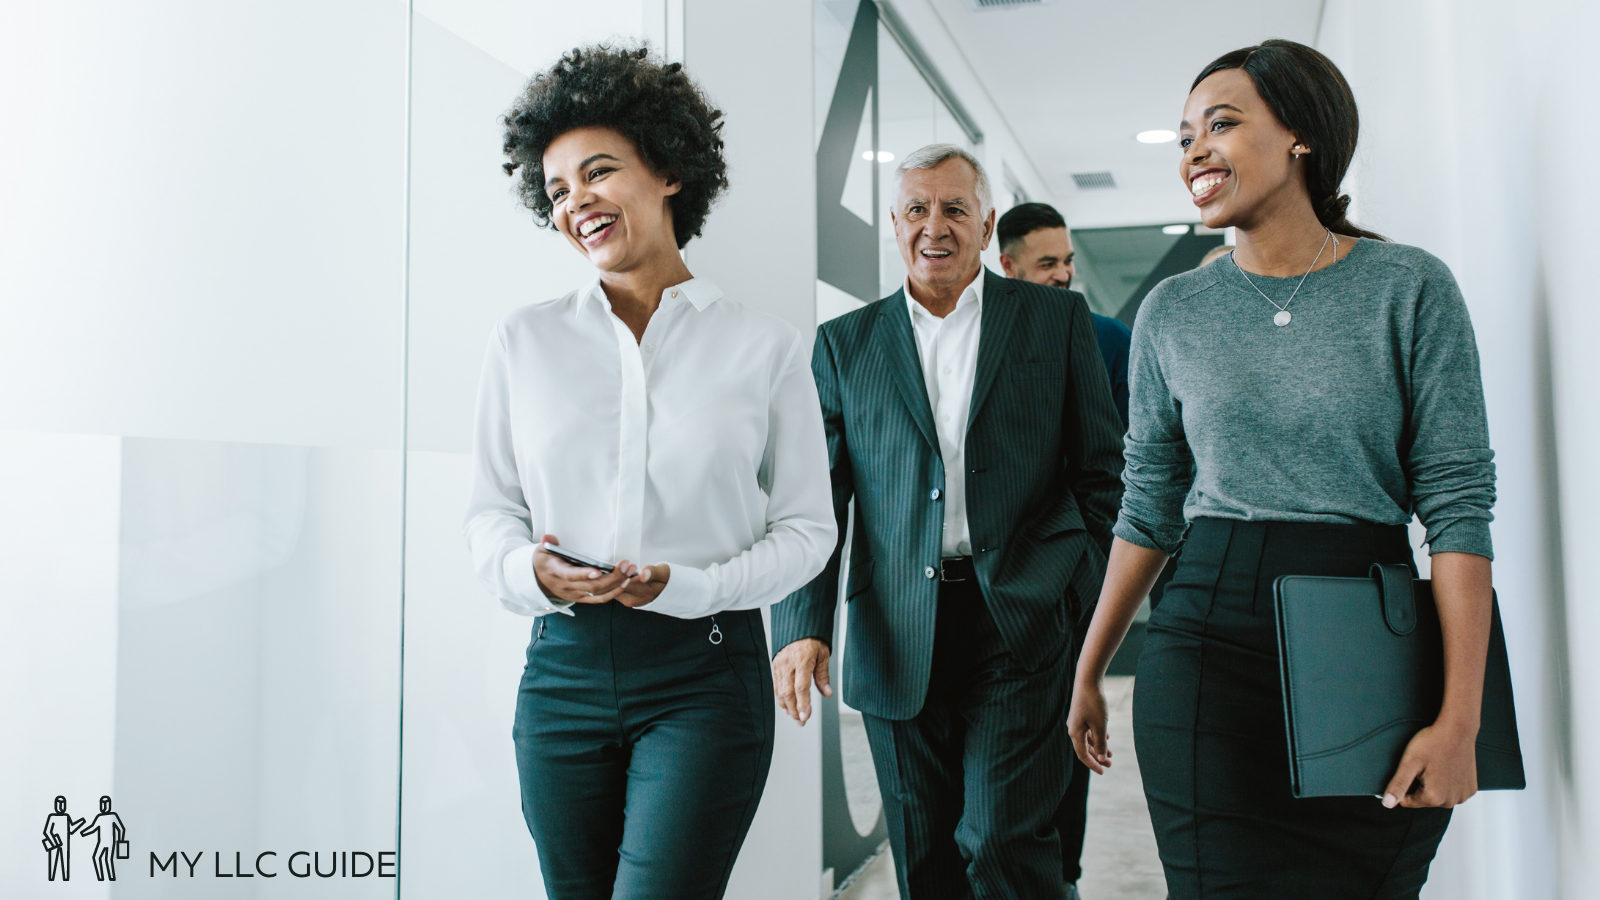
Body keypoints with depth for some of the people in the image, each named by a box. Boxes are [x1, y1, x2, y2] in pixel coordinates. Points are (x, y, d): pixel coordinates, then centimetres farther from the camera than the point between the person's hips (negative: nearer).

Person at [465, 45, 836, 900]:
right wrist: (529, 570, -12)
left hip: (705, 674, -2)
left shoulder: (763, 346, 0)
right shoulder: (522, 340, 6)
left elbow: (807, 526, 2)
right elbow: (490, 508, 10)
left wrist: (692, 586, -13)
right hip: (563, 668, 3)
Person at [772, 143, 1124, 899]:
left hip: (1022, 625, -2)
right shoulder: (845, 344, 10)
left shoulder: (1056, 319, 8)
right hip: (898, 643, 2)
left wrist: (1093, 598, -4)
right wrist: (801, 626, -6)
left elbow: (1102, 471, 7)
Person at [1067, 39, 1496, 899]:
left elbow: (1457, 503, -6)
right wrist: (1088, 672, 13)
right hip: (1211, 642, 1)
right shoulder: (1172, 311, 6)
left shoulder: (1410, 288, -1)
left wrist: (1460, 717, -13)